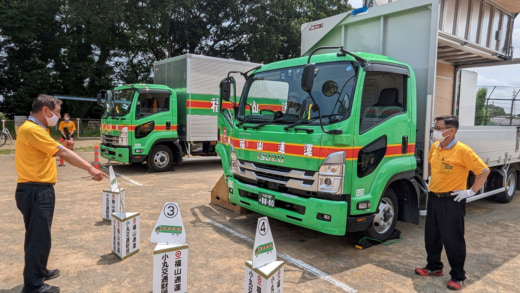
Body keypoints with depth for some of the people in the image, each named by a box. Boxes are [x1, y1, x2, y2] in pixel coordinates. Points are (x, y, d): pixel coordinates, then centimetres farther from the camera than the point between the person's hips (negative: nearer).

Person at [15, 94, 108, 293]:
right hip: (36, 191, -11)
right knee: (39, 237, -3)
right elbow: (63, 153, -21)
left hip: (40, 190, 11)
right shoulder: (31, 129, -17)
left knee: (38, 235, 21)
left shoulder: (36, 129, 16)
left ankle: (39, 272, 35)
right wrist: (91, 169, -21)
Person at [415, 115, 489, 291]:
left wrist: (471, 191, -13)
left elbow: (484, 171, -15)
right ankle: (434, 267, 34)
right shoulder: (434, 147, 5)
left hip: (452, 201, -7)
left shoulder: (462, 151, -17)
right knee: (431, 236, 17)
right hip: (433, 198, 7)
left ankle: (458, 276, 18)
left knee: (453, 239, 2)